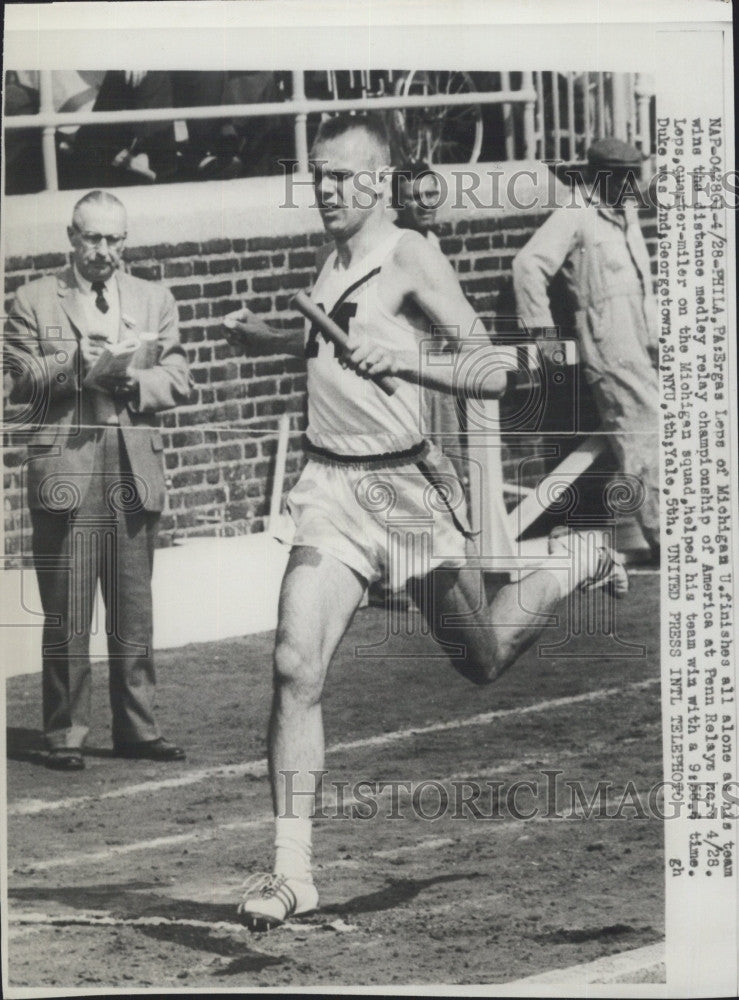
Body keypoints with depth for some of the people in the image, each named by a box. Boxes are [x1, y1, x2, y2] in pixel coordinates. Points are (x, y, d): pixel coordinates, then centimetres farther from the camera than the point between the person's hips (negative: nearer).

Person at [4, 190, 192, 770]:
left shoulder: (154, 301, 16)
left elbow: (179, 381, 8)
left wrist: (136, 382, -11)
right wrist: (74, 365, -16)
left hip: (135, 468, 3)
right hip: (64, 468, -3)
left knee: (134, 613, 5)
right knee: (66, 615, -3)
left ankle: (137, 728, 12)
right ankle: (66, 733, 2)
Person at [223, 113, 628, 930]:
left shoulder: (410, 259, -11)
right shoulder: (333, 265, 9)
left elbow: (494, 373, -17)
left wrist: (406, 359, -31)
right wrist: (262, 336, 21)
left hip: (407, 485, -5)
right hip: (331, 488, 5)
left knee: (483, 662, 13)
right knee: (296, 665, -13)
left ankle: (580, 559, 42)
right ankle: (291, 870, -9)